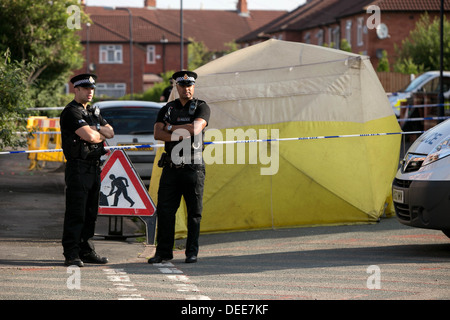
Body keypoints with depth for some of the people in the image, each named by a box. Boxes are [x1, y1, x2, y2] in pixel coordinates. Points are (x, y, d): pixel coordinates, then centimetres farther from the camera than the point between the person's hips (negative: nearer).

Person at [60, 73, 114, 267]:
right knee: (75, 213, -9)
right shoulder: (71, 113, -11)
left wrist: (95, 130, -8)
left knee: (90, 213, 12)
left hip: (94, 168, 9)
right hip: (78, 169, -9)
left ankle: (87, 251, 18)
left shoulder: (93, 113, 19)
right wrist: (101, 134, 0)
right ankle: (71, 255, -7)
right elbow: (89, 136, -21)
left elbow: (110, 132, 9)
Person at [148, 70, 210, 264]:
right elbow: (158, 134, -1)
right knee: (165, 210, 0)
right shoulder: (167, 109, 14)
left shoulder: (201, 108, 3)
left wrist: (170, 128, -6)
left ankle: (192, 252, 6)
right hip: (171, 166, 3)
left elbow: (195, 128, -16)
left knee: (194, 212, 0)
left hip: (193, 167, -3)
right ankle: (163, 251, 6)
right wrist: (181, 134, -14)